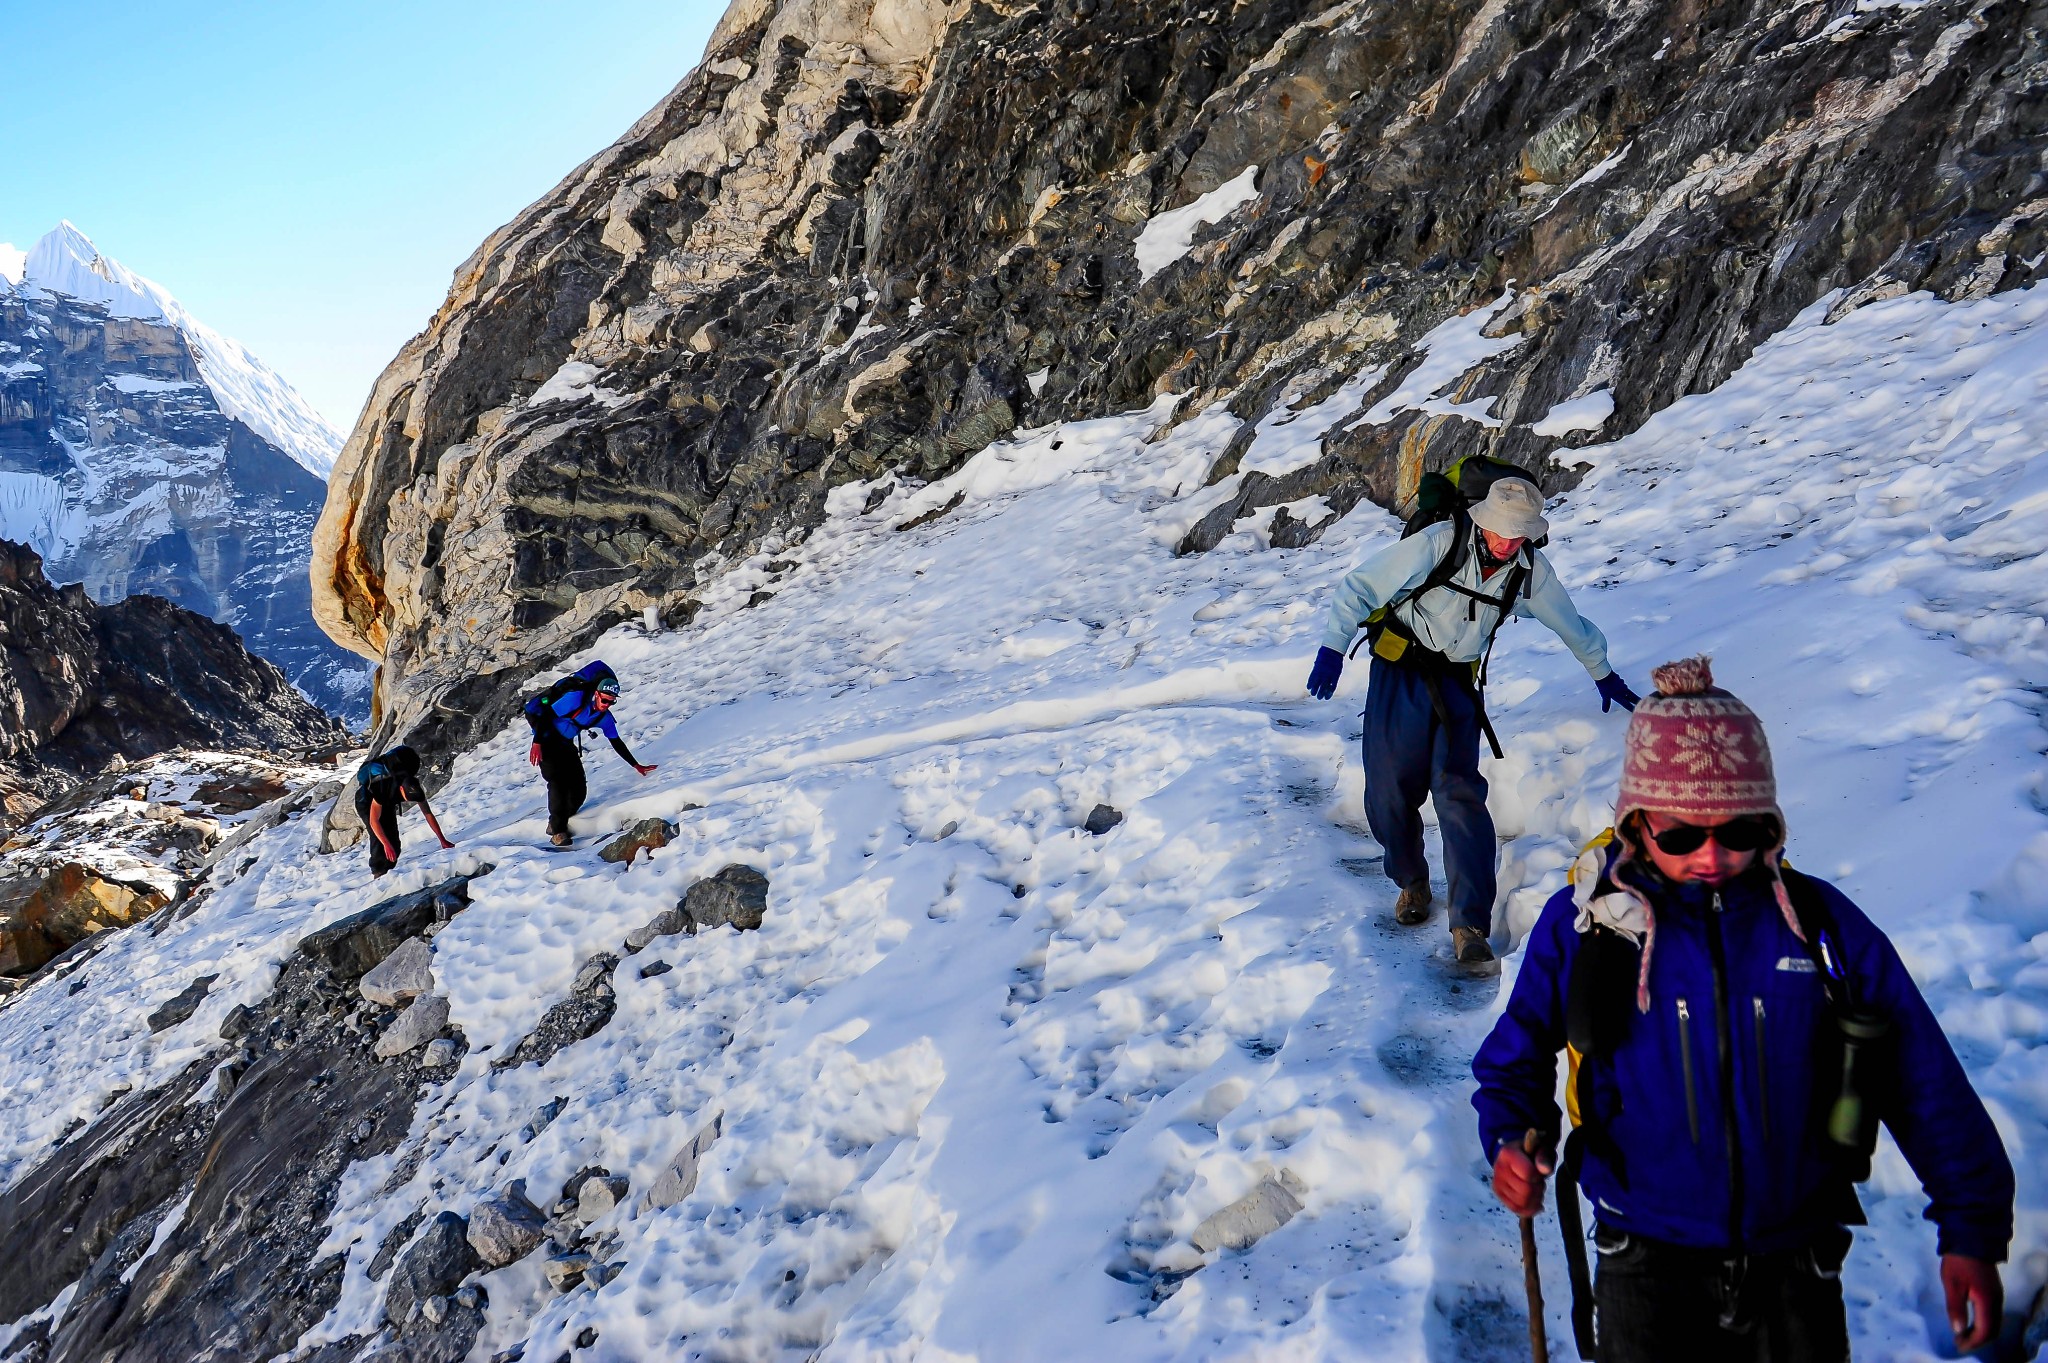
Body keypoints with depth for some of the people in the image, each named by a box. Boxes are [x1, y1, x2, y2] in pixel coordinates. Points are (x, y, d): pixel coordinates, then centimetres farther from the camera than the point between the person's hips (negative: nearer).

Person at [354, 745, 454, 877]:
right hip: (366, 801, -5)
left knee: (393, 837, -8)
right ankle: (377, 874, -14)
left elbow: (428, 814, -21)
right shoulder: (383, 788, -43)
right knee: (378, 836, -21)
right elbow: (374, 821, -40)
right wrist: (386, 845, -46)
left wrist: (443, 840, -23)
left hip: (387, 803, 5)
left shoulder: (414, 789, -28)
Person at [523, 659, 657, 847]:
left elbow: (616, 743, 4)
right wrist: (537, 743, -26)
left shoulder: (604, 717, -5)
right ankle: (558, 831, -14)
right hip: (546, 741, -7)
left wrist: (636, 765, 1)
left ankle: (558, 822, 17)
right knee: (558, 781, -21)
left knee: (579, 789, -2)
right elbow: (545, 715, -22)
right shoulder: (575, 698, -25)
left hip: (566, 744, 7)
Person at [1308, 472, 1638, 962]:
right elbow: (1362, 585, -13)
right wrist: (1334, 646, -20)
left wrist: (1603, 675, 30)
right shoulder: (1438, 542, -15)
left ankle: (1470, 924, -14)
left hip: (1456, 682, 2)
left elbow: (1570, 623, 18)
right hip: (1399, 670, -2)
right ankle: (1412, 881, 27)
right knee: (1390, 790, -2)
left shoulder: (1530, 570, -1)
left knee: (1460, 792, -14)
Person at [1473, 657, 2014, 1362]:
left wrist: (1971, 1229, 1)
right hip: (1647, 1266, -2)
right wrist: (1512, 1136, -17)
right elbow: (1517, 1056, 2)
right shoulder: (1581, 922, -9)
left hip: (1796, 1267, 2)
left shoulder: (1821, 923, -6)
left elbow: (1925, 1081, 2)